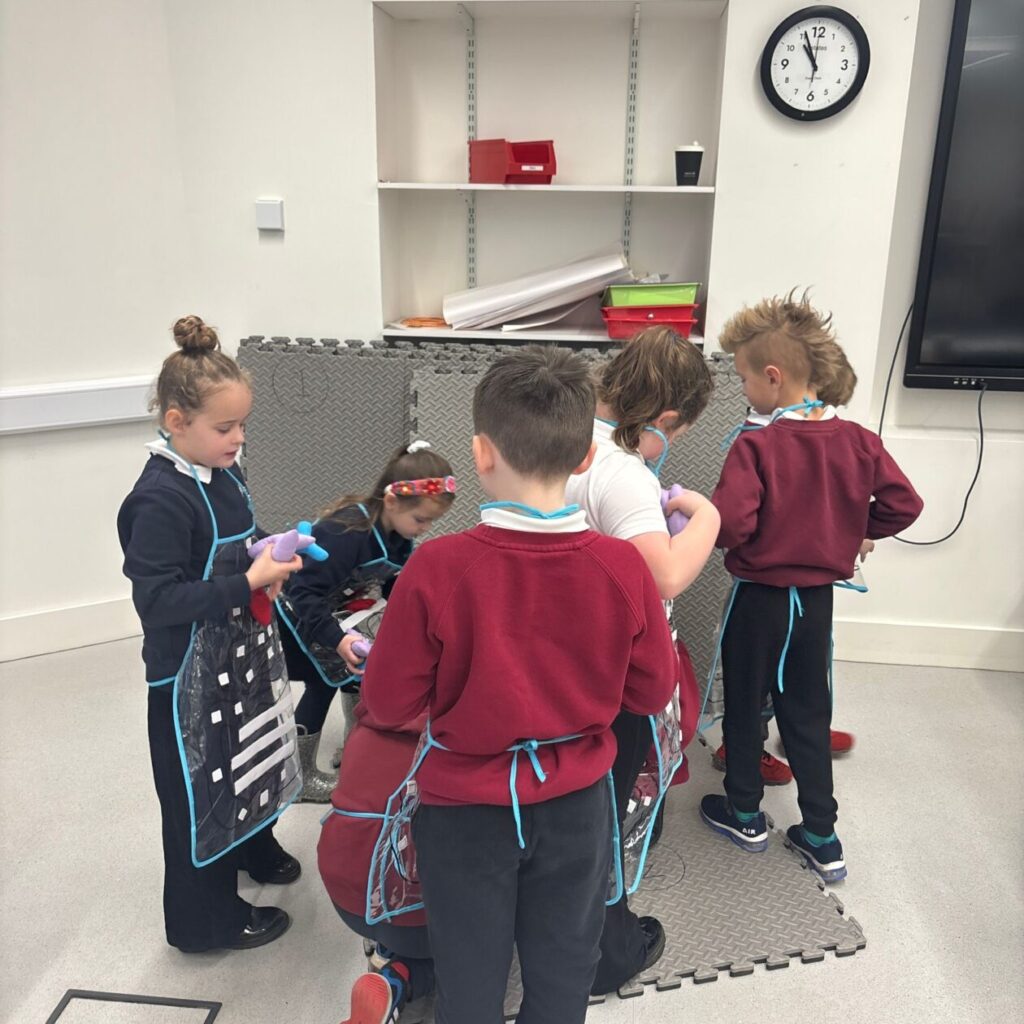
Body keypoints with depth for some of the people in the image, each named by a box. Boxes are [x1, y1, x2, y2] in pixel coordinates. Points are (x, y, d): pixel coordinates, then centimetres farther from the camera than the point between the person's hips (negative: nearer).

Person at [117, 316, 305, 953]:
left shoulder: (224, 473, 2)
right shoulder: (160, 499, -24)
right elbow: (156, 599, -27)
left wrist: (272, 558, -4)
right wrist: (249, 583, -30)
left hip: (238, 651, 9)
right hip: (189, 670, -9)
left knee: (249, 756, 26)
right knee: (199, 784, 8)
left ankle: (254, 850, 52)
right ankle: (207, 918, 27)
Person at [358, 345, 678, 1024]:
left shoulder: (438, 569, -25)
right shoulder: (623, 567, -18)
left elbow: (388, 705, -14)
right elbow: (653, 692, -5)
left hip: (467, 808, -1)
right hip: (575, 805, 2)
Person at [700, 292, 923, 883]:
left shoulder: (756, 446, -21)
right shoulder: (859, 442, -5)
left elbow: (730, 526, -28)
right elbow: (905, 503, -3)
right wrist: (860, 530, 12)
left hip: (760, 598, -4)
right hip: (819, 598, 5)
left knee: (744, 706, 16)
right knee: (809, 714, 17)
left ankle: (744, 814, 33)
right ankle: (822, 838, 24)